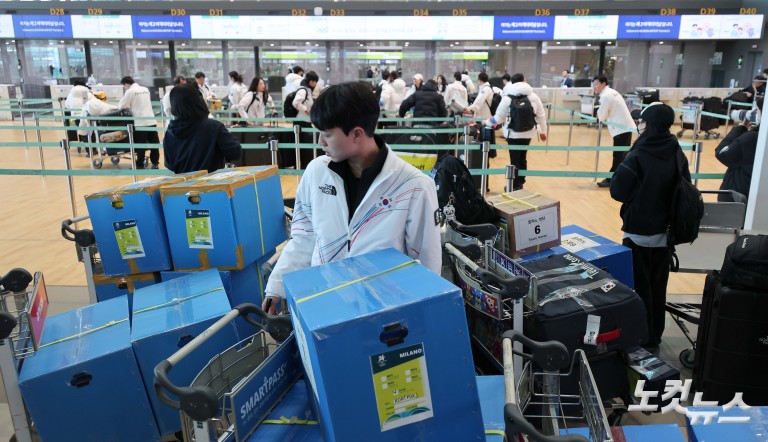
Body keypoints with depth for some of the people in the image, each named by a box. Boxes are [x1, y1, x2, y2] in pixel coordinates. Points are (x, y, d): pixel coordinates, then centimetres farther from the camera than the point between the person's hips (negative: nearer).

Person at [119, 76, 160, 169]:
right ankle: (155, 163, 10)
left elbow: (121, 106, 0)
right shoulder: (145, 89, 15)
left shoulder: (130, 91, -4)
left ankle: (140, 165, 4)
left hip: (140, 122, -6)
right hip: (151, 121, 6)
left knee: (140, 144, -1)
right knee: (154, 143, 6)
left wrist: (130, 106, 20)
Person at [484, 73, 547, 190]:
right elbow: (541, 115, 6)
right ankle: (520, 183, 25)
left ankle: (515, 186, 5)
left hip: (513, 133, -3)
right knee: (523, 158, 17)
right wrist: (543, 131, 18)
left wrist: (487, 122, 15)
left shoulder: (507, 98, -8)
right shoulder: (533, 96, 1)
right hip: (528, 133, 3)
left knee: (515, 160, 3)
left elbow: (499, 117, -4)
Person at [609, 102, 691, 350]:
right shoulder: (678, 155, -1)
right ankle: (654, 337, 28)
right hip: (665, 232, 6)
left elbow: (617, 192, -12)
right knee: (658, 286, 16)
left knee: (639, 287, 7)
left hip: (639, 232, -5)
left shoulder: (638, 157, -19)